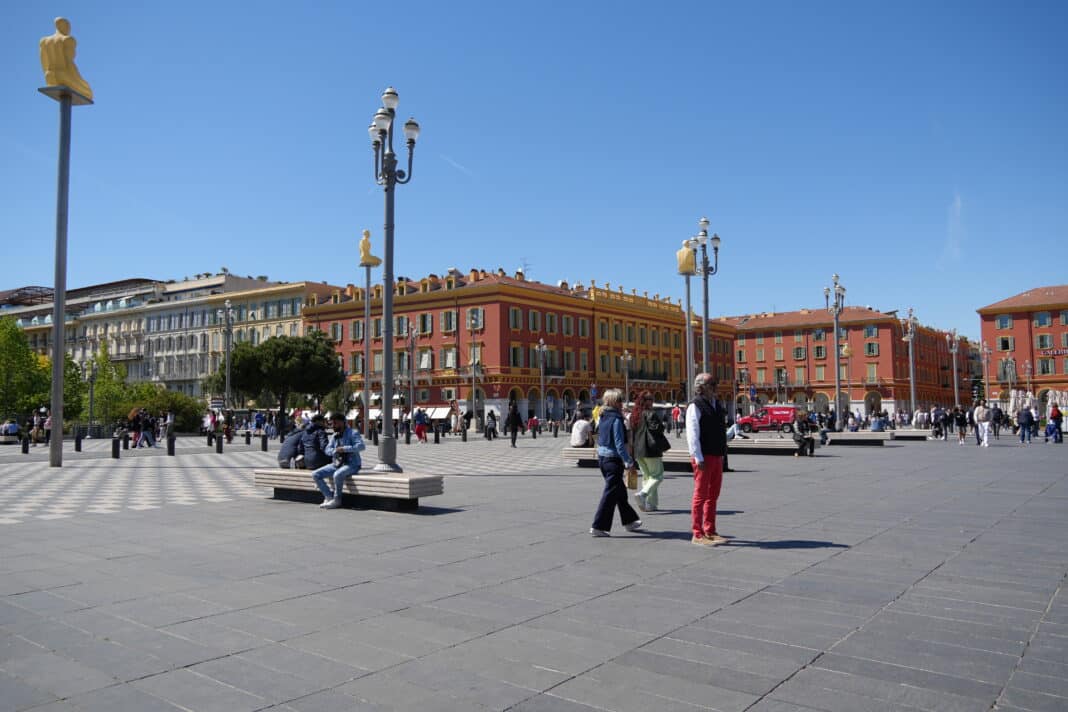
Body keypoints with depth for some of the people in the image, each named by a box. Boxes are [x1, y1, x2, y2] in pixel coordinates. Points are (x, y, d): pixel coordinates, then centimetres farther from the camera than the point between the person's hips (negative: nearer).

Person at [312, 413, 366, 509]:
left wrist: (344, 449, -25)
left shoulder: (352, 433, -8)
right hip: (336, 463, 8)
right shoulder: (335, 436, 13)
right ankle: (329, 497, -2)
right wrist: (335, 451, -9)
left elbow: (362, 446, -23)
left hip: (352, 464, -7)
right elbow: (327, 450, 14)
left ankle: (336, 500, -16)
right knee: (315, 475, -8)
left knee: (337, 475, -38)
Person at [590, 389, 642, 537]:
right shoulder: (616, 419, -17)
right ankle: (598, 527, -1)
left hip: (602, 457, 9)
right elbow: (619, 444, -20)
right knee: (610, 494, -2)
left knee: (620, 491, 20)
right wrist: (629, 462, -15)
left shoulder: (603, 417, 9)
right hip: (613, 459, -9)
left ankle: (629, 521, 32)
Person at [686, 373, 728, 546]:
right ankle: (698, 535, 3)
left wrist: (722, 453, 19)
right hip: (703, 457, -8)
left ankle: (710, 532, 23)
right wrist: (698, 458, -20)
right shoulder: (695, 406, -11)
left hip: (717, 456, 8)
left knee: (713, 496, 14)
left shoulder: (717, 404, 16)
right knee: (701, 495, -3)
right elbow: (692, 434, -16)